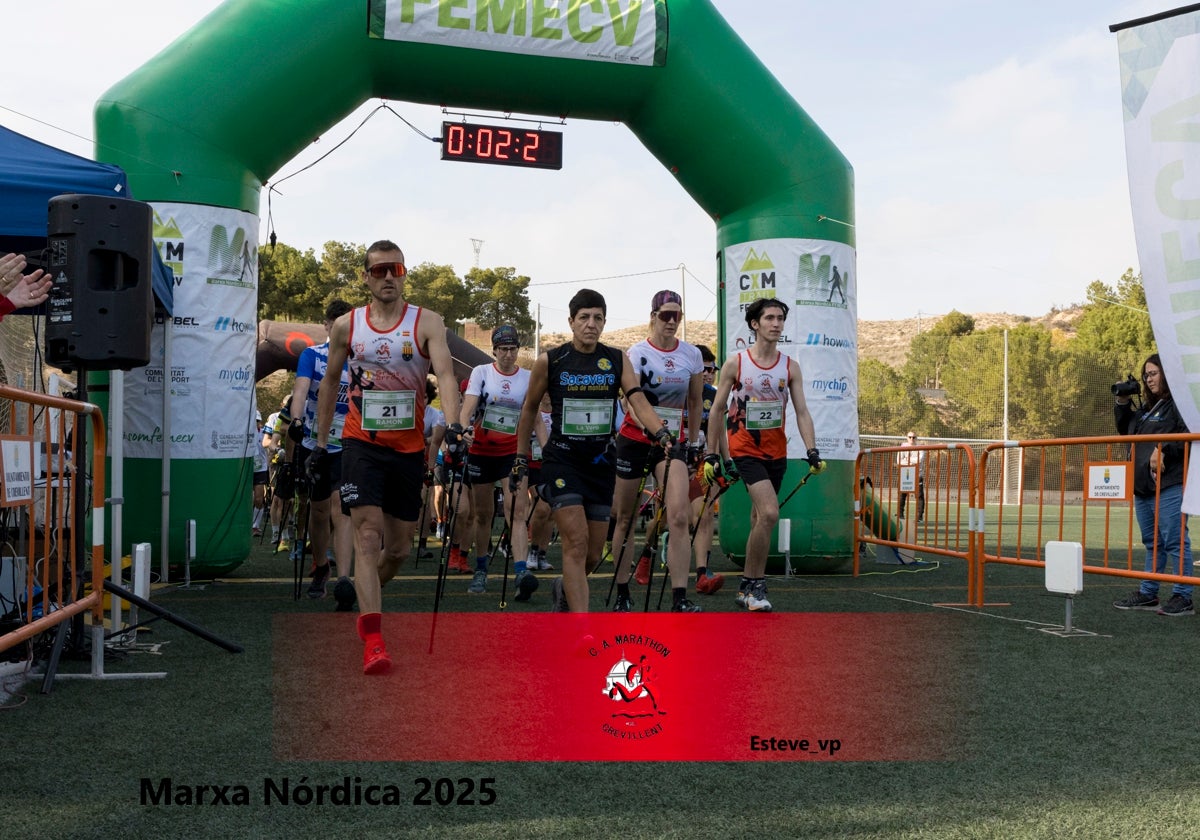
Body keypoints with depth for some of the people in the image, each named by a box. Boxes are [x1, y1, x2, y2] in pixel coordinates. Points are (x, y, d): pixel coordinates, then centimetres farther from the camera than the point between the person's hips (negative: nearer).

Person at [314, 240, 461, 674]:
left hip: (409, 447, 1)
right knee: (368, 536, -15)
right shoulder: (346, 325, 3)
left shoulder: (427, 323, -3)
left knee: (399, 548, 10)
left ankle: (363, 603, 39)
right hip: (361, 442, -1)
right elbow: (330, 382, 15)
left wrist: (453, 425, -35)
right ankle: (373, 640, -18)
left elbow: (445, 373, -18)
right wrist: (321, 441, 15)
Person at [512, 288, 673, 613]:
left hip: (601, 463, 4)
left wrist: (663, 434, -27)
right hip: (562, 461, -3)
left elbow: (638, 401, -10)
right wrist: (521, 458, 10)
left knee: (593, 555, 10)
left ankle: (565, 588, 43)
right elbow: (530, 408, 9)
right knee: (576, 542, -16)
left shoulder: (617, 360, 3)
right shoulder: (549, 361, -3)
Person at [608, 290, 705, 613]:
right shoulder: (637, 353, -9)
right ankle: (622, 595, 19)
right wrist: (656, 428, -40)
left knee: (679, 517, -16)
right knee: (625, 519, 6)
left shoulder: (692, 354, 2)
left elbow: (695, 403, 13)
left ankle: (680, 599, -17)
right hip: (635, 438, -2)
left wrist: (693, 443, 14)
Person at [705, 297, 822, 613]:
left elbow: (801, 412, 1)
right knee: (769, 513, -22)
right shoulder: (735, 363, -5)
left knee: (760, 519, 12)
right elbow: (717, 410, 1)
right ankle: (755, 585, -9)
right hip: (745, 450, -4)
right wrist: (712, 454, -1)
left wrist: (812, 451, -12)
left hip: (776, 452, 4)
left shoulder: (790, 366, 3)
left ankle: (747, 588, 25)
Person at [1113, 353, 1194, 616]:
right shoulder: (1147, 407, 19)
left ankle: (1183, 597, -2)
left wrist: (1163, 452, -24)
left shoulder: (1179, 404, -8)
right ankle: (1147, 594, 21)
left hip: (1170, 486, -9)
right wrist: (1122, 405, 15)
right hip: (1143, 486, 9)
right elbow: (1126, 432, 26)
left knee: (1175, 541, -6)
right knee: (1152, 543, 15)